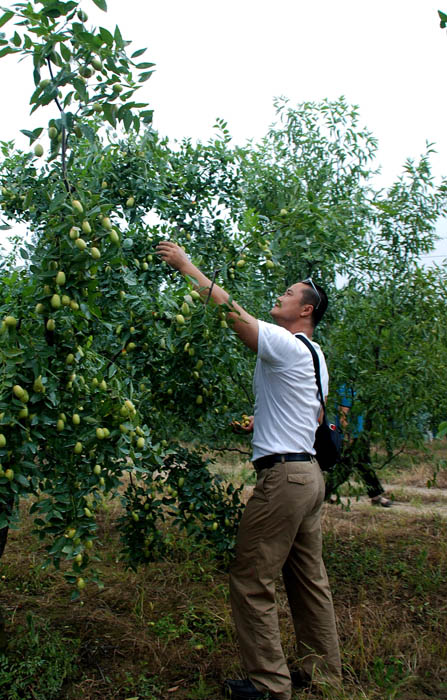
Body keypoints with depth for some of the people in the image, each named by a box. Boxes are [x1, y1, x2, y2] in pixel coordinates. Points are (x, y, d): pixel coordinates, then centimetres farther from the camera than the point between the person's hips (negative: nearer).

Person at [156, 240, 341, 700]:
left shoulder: (285, 344, -11)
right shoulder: (315, 357, 17)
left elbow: (232, 311, -14)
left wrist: (186, 266, -6)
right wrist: (266, 420, 31)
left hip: (282, 476, -10)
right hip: (309, 472, 10)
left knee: (251, 580, -2)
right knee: (308, 578, 17)